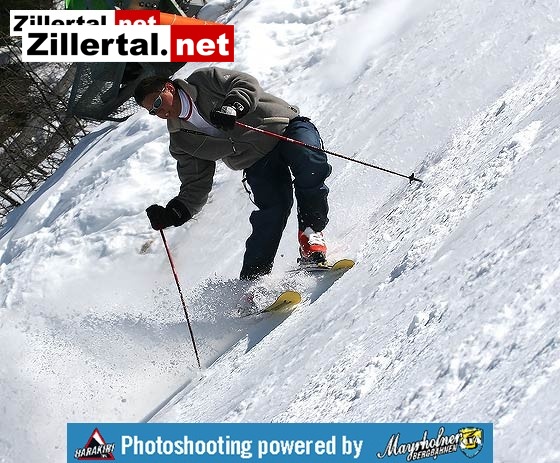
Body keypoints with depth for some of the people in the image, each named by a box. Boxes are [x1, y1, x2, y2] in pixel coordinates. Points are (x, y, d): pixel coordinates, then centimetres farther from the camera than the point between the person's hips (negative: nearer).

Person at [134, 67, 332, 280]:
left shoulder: (204, 80, -3)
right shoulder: (180, 141, 7)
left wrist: (232, 107, -34)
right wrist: (173, 213, -10)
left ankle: (310, 233, -21)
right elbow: (196, 187, 6)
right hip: (258, 164, 3)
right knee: (273, 206, -24)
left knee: (310, 163, -34)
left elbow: (246, 84, -14)